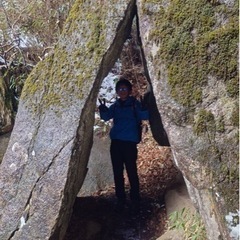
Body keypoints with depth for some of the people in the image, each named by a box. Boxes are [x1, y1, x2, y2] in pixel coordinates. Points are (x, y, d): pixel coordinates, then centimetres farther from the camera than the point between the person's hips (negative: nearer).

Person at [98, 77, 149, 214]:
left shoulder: (134, 104, -2)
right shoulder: (116, 105, 11)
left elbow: (145, 116, -13)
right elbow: (106, 117, 7)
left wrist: (142, 107, -33)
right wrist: (102, 108, -12)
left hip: (130, 143, -5)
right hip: (116, 142, 5)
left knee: (132, 172, -3)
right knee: (118, 172, 9)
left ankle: (135, 201, 7)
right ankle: (121, 200, 20)